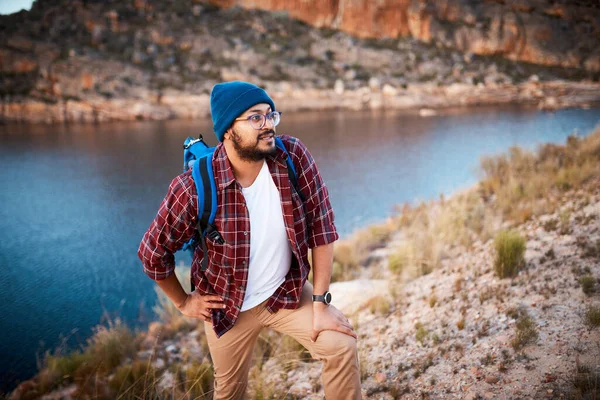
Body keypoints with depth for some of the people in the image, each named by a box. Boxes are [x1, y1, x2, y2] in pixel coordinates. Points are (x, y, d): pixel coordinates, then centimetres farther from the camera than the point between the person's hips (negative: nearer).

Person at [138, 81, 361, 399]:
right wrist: (183, 302, -1)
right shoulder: (195, 187, -26)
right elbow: (153, 252, -11)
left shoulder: (293, 156, -20)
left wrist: (320, 302, -14)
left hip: (287, 291, 2)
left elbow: (321, 226, -15)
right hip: (228, 306, -1)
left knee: (341, 346, -14)